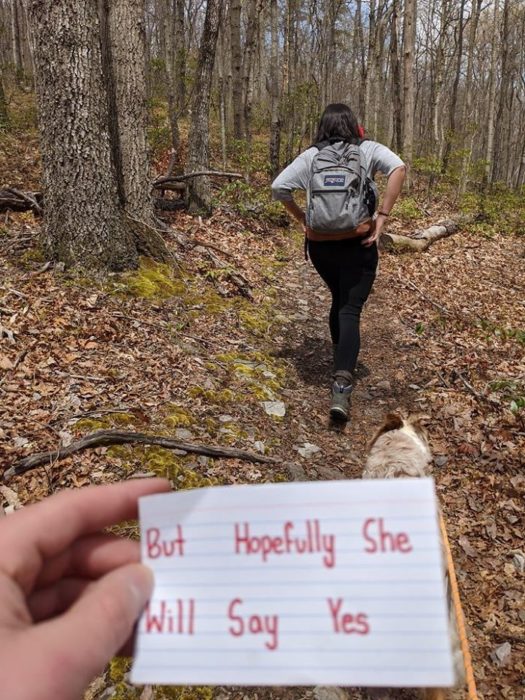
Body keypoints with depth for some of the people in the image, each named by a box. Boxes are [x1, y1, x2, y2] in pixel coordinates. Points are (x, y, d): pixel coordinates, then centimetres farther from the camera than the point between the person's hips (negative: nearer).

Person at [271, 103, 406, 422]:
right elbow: (398, 168, -16)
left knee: (339, 301, 25)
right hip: (358, 244, -3)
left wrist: (302, 217, 7)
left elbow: (279, 187, -2)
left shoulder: (310, 156, 5)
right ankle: (342, 385, -20)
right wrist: (383, 215, -15)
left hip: (320, 245, 3)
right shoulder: (368, 149, 1)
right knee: (350, 311, -4)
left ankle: (343, 364, 39)